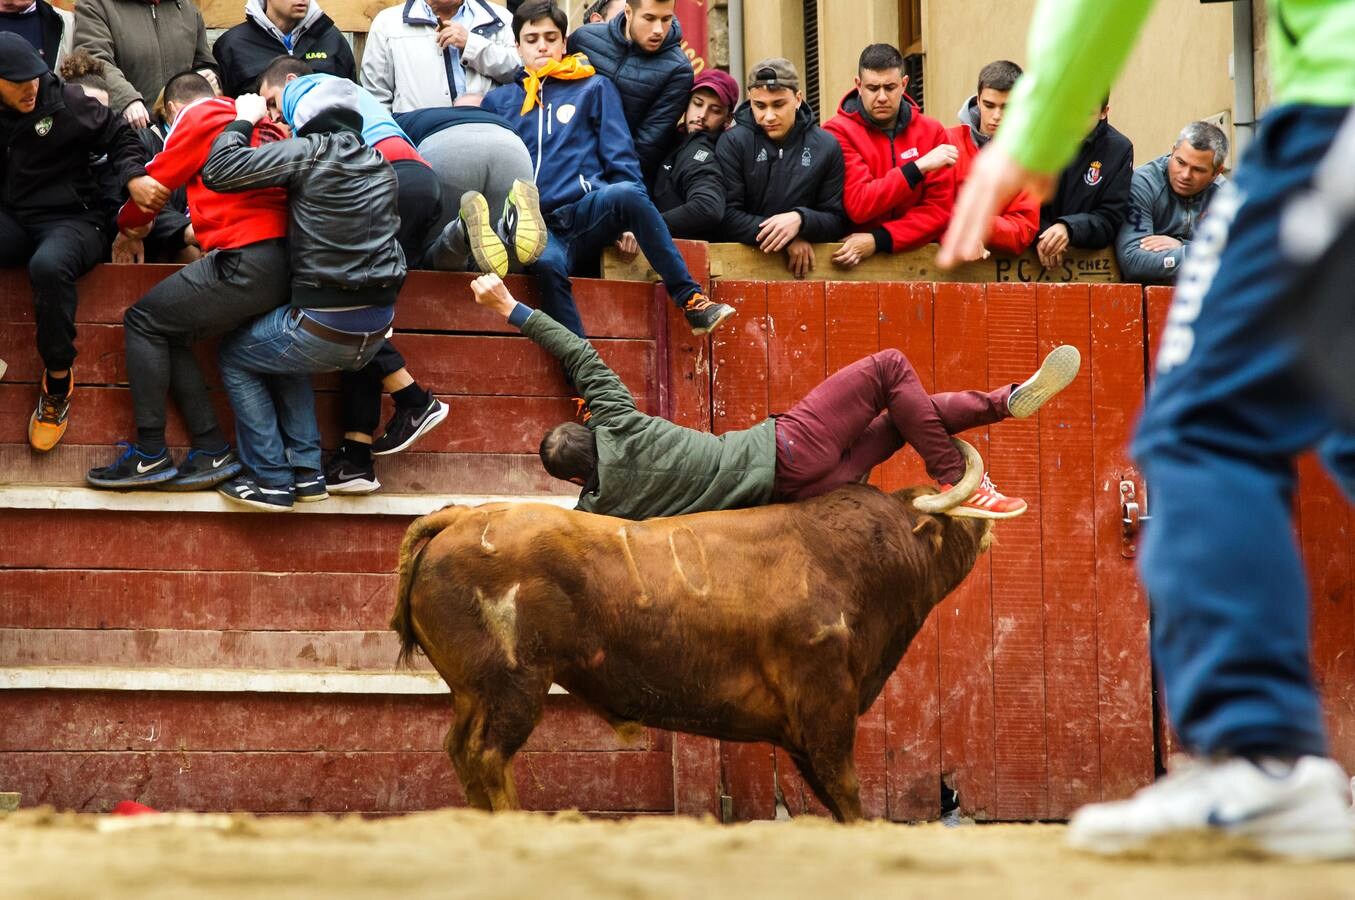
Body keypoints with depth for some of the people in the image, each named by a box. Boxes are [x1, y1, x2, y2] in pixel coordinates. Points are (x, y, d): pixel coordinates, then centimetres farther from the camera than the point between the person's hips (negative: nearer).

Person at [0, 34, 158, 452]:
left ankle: (58, 379, -20)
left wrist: (132, 177, -17)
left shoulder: (65, 103, -7)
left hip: (72, 219, -3)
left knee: (49, 265, -39)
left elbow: (118, 137, 2)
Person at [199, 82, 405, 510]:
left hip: (324, 328, -7)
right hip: (376, 330, 7)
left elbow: (219, 171, -13)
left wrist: (243, 120, 2)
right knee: (284, 353, 33)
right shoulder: (379, 165, 9)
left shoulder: (309, 153, -10)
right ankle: (305, 470, 25)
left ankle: (271, 479, 14)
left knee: (236, 354, 20)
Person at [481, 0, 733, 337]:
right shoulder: (498, 101, 22)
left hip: (587, 213, 0)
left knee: (624, 194, -36)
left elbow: (621, 158, 11)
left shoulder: (594, 89, 19)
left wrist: (630, 217, -3)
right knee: (546, 263, -37)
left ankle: (692, 302, -29)